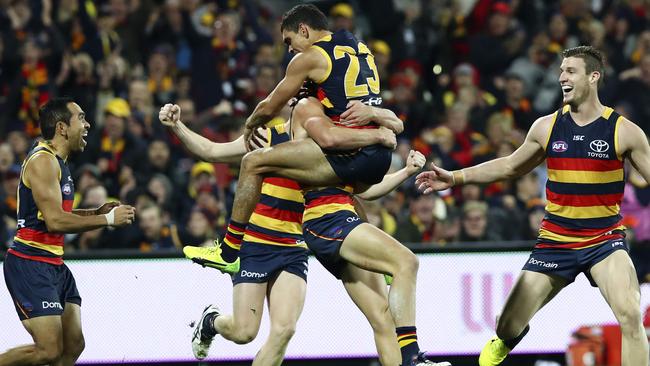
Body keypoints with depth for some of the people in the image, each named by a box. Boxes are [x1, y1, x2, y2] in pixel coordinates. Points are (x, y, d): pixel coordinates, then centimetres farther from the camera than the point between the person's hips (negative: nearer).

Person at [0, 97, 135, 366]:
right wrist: (107, 219, -16)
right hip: (31, 263, -10)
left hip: (54, 264, 10)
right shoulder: (42, 161, -15)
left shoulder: (57, 161, 16)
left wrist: (97, 212, 14)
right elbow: (54, 221, -23)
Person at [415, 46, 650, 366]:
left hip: (604, 240, -3)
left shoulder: (624, 131, -7)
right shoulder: (547, 127, 2)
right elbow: (510, 166, 15)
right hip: (555, 241, 3)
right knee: (508, 327, 7)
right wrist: (454, 178, 11)